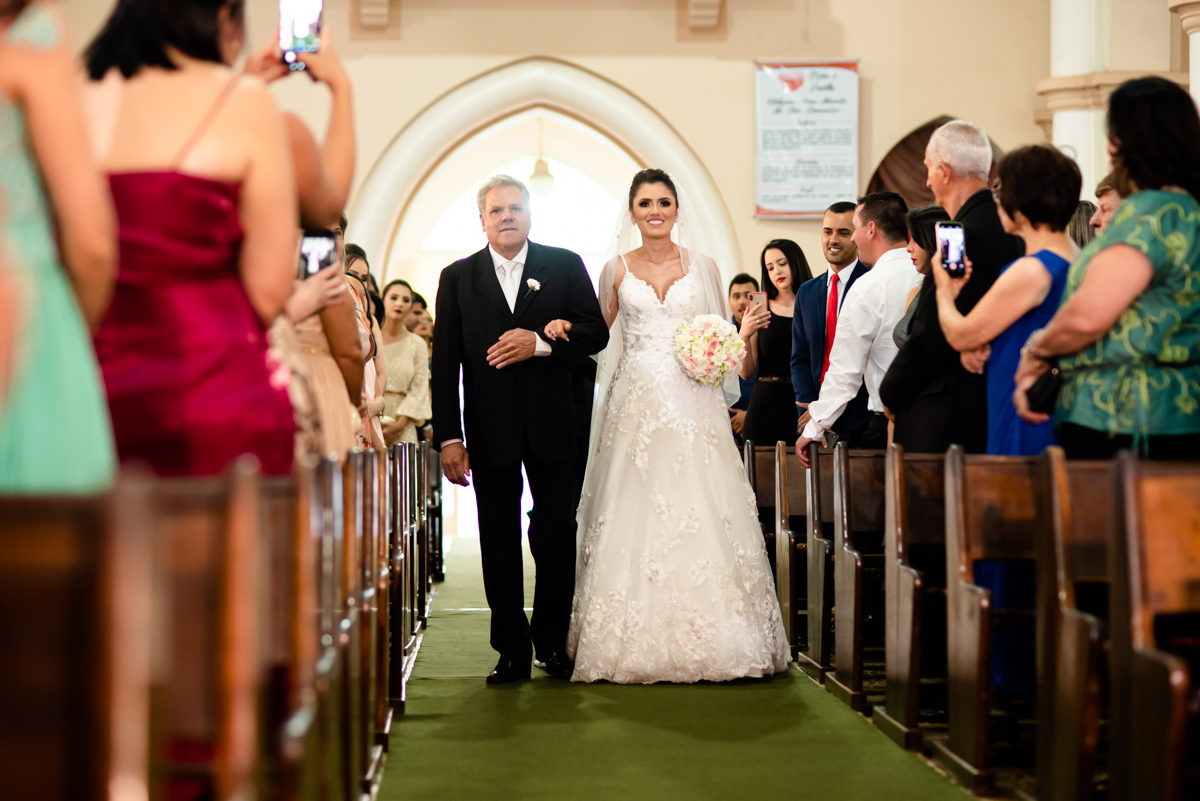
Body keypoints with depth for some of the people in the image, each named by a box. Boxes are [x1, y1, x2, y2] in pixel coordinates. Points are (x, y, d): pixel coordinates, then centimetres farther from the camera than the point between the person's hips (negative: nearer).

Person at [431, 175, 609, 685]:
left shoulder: (565, 266, 5)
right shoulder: (458, 278, 6)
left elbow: (595, 332, 0)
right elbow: (445, 362, 2)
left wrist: (541, 342, -17)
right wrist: (448, 436, -5)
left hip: (551, 426, -1)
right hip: (489, 429, 1)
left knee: (556, 537, 3)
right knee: (499, 544, 4)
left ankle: (552, 642, 16)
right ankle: (512, 651, 11)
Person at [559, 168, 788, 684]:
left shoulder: (702, 267, 9)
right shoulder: (616, 270, 9)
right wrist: (564, 329, -5)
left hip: (692, 409, 0)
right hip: (635, 405, 0)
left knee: (700, 517, -6)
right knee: (634, 519, -5)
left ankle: (707, 642, 0)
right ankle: (636, 646, 1)